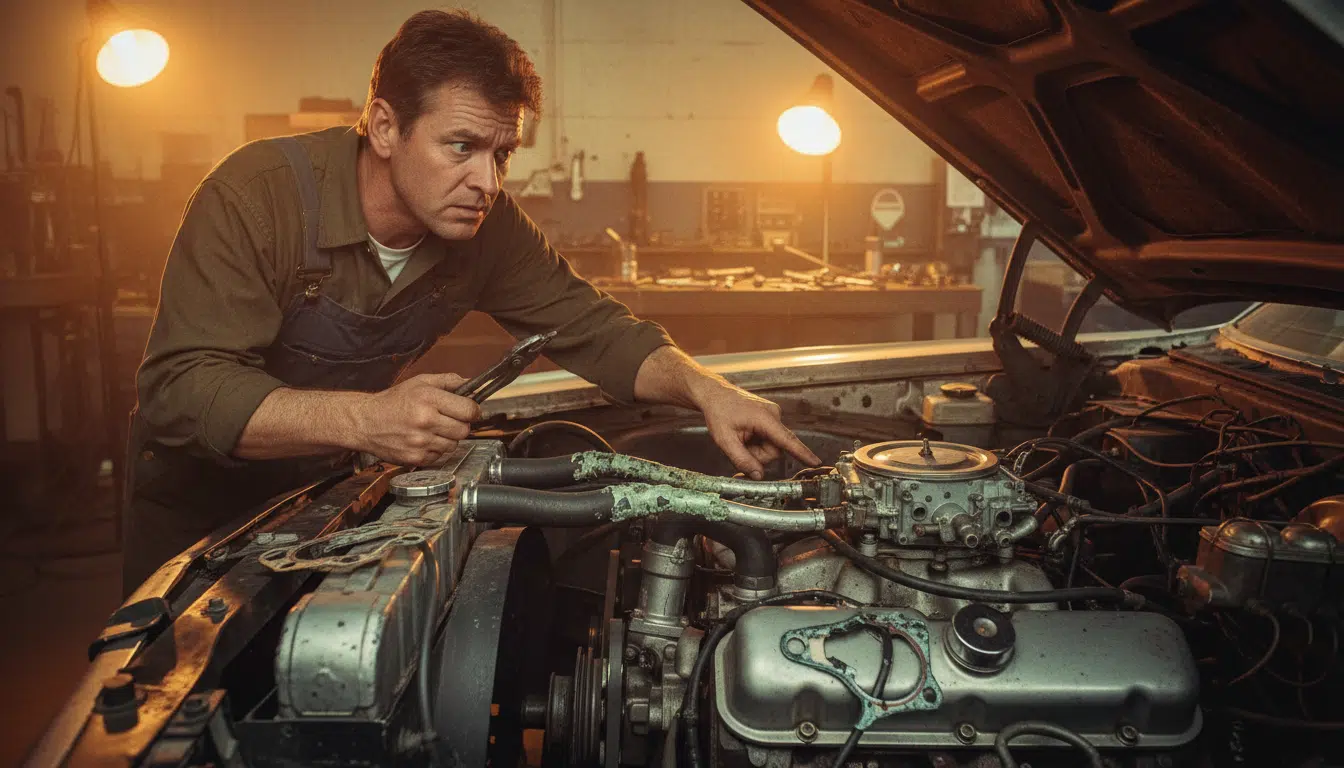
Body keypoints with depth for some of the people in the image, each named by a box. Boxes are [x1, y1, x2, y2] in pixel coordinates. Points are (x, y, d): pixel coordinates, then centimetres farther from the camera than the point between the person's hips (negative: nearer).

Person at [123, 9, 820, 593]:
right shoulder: (255, 196, -31)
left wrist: (706, 389, -27)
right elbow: (181, 389, -35)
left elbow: (592, 328, -9)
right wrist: (362, 419, -49)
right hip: (199, 501, -3)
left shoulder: (488, 227, -16)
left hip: (332, 489, 4)